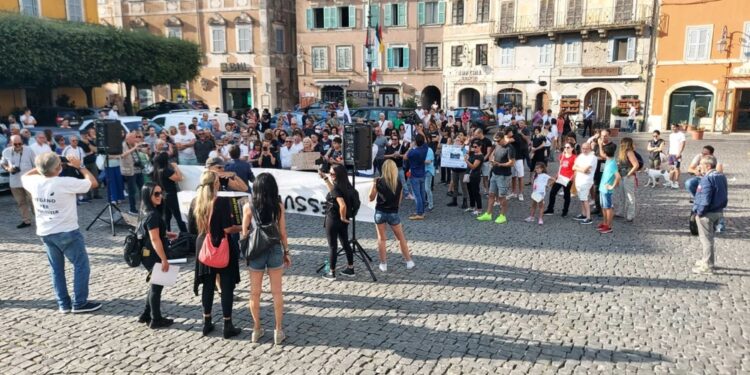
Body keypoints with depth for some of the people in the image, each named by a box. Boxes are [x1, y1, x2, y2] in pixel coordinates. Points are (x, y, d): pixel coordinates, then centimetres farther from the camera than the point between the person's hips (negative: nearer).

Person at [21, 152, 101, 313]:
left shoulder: (35, 182, -4)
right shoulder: (67, 183, -22)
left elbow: (24, 176, 21)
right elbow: (93, 182, -10)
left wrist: (42, 167, 15)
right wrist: (80, 167, -1)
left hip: (44, 233, 6)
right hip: (67, 232, -6)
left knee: (56, 269, 15)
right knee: (81, 265, 5)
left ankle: (63, 304, 21)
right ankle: (79, 303, 7)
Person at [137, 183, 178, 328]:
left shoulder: (148, 211, 7)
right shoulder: (152, 215, -23)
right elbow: (155, 240, -24)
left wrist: (167, 234, 12)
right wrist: (164, 260, -22)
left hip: (150, 254, 9)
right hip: (153, 256, -9)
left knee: (155, 285, 20)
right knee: (157, 285, 3)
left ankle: (146, 315, 29)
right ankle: (156, 319, 15)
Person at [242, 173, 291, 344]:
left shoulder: (248, 207, -6)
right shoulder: (279, 206, -5)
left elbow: (245, 233, -2)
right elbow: (282, 232, -2)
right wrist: (286, 252, 9)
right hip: (275, 250, 0)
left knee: (255, 292, 12)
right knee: (276, 292, 9)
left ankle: (256, 329, 23)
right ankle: (278, 331, 15)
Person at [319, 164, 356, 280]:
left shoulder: (336, 188, -23)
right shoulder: (346, 186, 2)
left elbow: (342, 205, -36)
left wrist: (342, 217, -19)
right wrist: (324, 178, 21)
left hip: (333, 220, -8)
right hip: (343, 221, 8)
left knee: (332, 246, 5)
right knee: (346, 244, 17)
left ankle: (332, 273, 16)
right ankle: (350, 269, 26)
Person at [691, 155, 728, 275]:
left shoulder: (707, 179, -23)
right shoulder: (722, 176, 6)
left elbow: (705, 200, -24)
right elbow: (725, 196, 12)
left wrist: (699, 212, -14)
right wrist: (721, 207, 18)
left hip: (707, 214, -9)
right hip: (719, 212, 9)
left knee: (706, 239, 1)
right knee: (709, 237, 22)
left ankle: (707, 266, 9)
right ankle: (706, 259, 35)